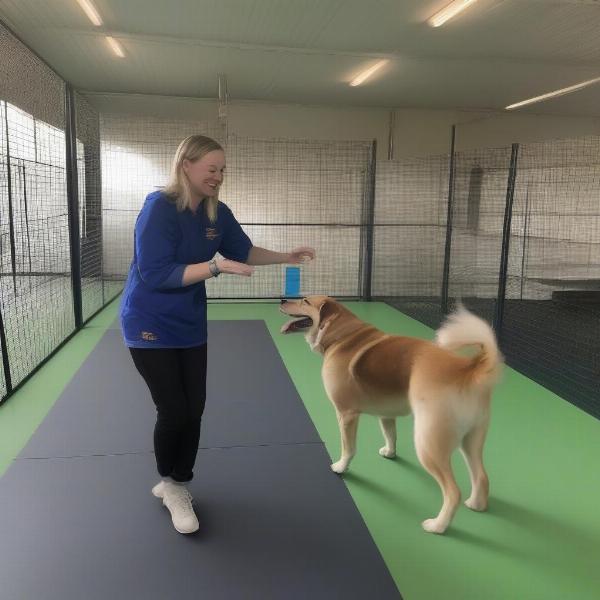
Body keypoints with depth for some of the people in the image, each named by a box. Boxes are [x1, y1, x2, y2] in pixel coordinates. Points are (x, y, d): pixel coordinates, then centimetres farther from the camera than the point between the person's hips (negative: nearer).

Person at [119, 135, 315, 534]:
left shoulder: (218, 213, -2)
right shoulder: (159, 206, -20)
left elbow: (244, 251, 13)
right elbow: (155, 273, -27)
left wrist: (286, 257, 1)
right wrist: (217, 266, -30)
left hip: (190, 325, 6)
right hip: (150, 325, -6)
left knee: (193, 409, 7)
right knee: (173, 411, -4)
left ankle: (175, 484, 30)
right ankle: (171, 483, 25)